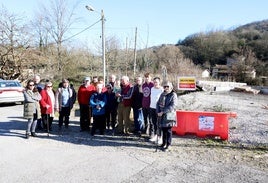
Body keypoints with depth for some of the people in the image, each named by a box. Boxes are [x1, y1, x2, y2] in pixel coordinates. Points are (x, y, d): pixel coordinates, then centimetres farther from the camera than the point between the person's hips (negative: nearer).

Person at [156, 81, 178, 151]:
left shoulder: (173, 95, -8)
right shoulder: (162, 94, 11)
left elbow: (172, 106, -18)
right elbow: (158, 103, 13)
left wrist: (163, 112, -20)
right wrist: (158, 112, -2)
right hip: (162, 115, 6)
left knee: (168, 130, 0)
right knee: (163, 129, 13)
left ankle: (168, 145, 10)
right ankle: (164, 143, 27)